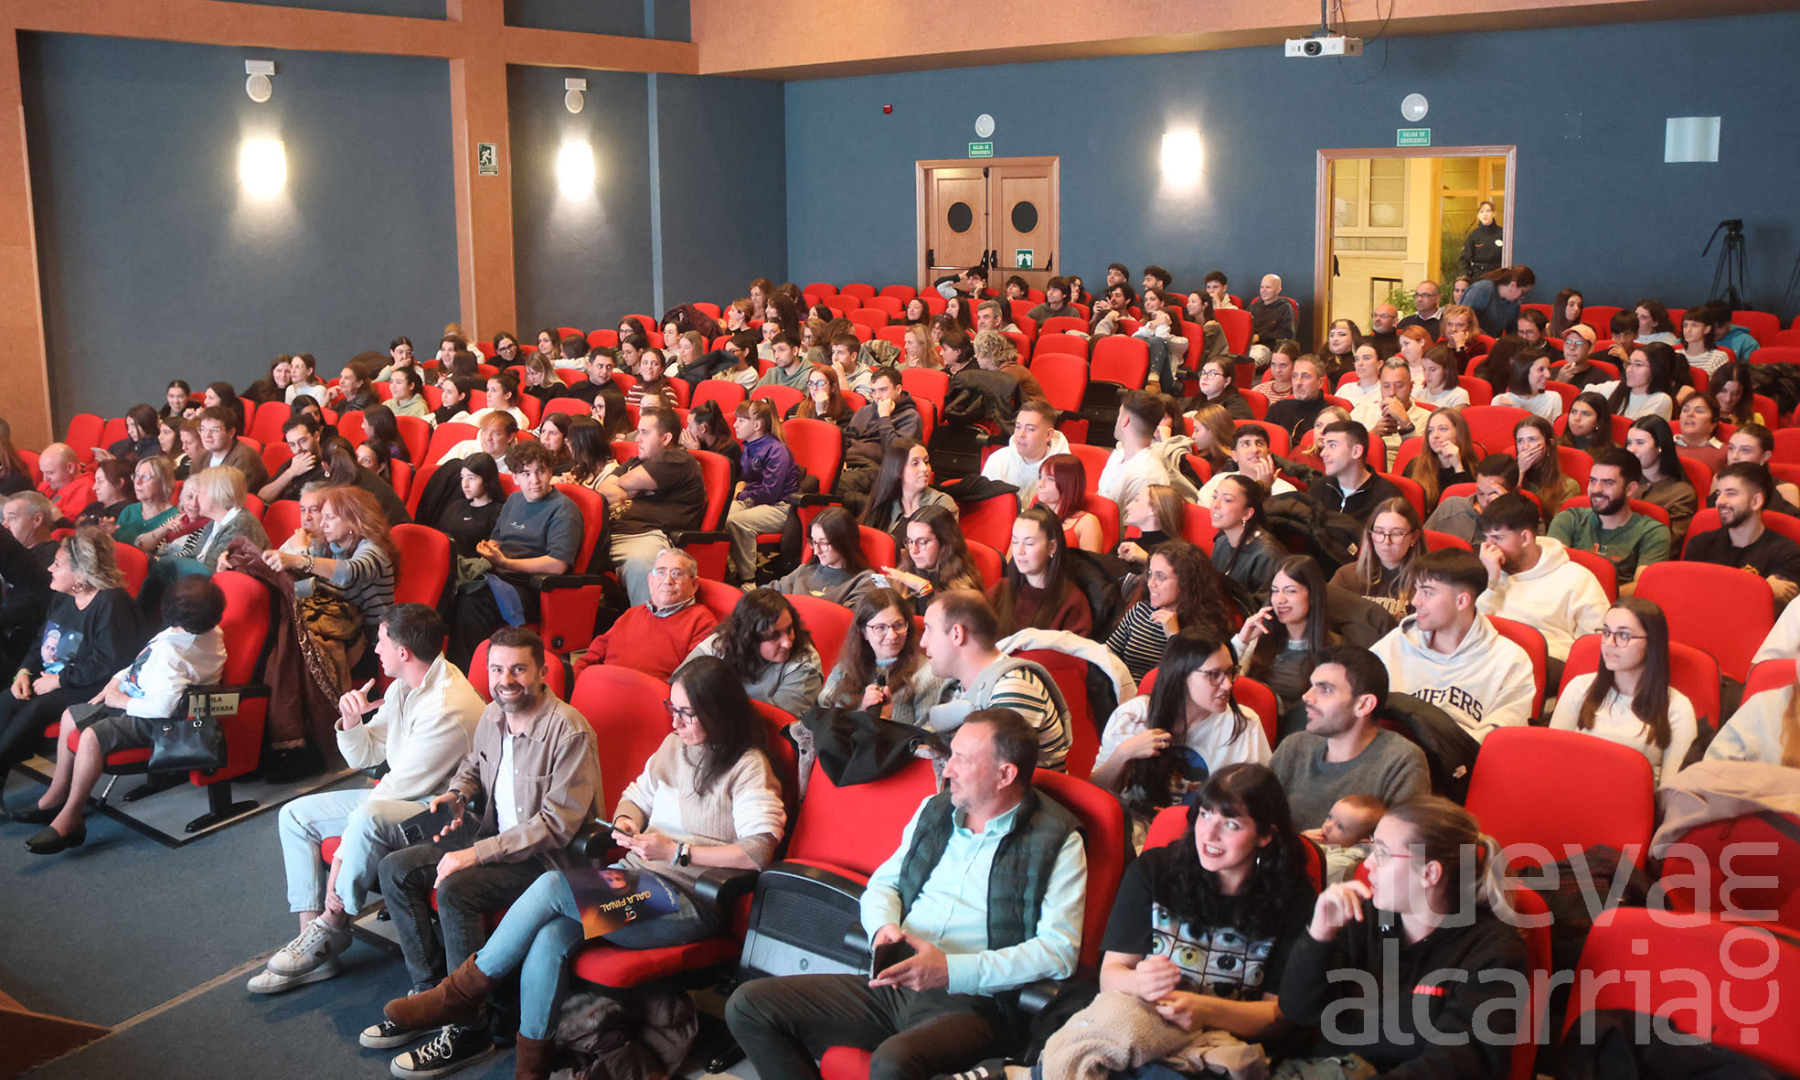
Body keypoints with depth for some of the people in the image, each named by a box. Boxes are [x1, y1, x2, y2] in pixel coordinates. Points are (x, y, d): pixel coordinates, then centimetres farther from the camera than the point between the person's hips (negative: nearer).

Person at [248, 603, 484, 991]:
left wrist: (343, 856, -19)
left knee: (369, 817, -38)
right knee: (296, 814, 4)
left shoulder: (447, 707, -26)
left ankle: (332, 926, -14)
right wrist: (351, 722, -10)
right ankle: (312, 939, -2)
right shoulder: (403, 687, 4)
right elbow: (364, 757, 13)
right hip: (394, 796, 10)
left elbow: (400, 787, -24)